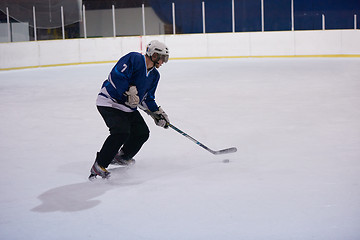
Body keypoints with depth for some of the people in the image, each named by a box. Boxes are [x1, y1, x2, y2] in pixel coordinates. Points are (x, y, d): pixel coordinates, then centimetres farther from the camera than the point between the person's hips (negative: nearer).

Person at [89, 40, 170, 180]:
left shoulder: (154, 75, 10)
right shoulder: (134, 59, -17)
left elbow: (147, 99, 15)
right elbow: (116, 75, -26)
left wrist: (157, 113, 5)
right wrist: (129, 91, -28)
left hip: (128, 107, 9)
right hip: (109, 102, -9)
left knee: (142, 133, 3)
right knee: (121, 132, -25)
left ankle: (122, 157, 27)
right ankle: (99, 165, -15)